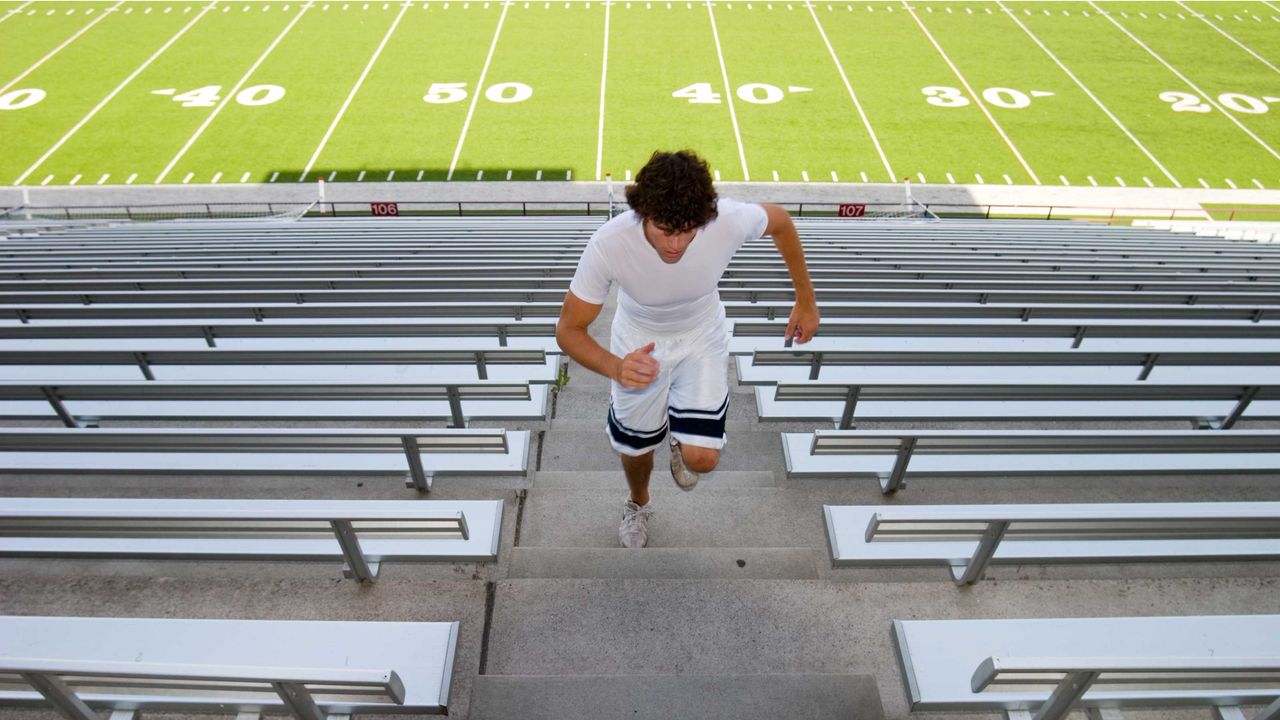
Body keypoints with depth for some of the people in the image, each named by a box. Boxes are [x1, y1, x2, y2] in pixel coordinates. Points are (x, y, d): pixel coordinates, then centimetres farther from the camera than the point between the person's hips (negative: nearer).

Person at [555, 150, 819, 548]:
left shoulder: (730, 220, -34)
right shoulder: (607, 244, -36)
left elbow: (780, 221, -9)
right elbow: (568, 329, -27)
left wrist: (805, 300, 0)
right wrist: (614, 367, -48)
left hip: (702, 337, 0)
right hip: (639, 343, 0)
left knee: (701, 459, -10)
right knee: (635, 448, 16)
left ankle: (682, 439, 31)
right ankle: (638, 504, 55)